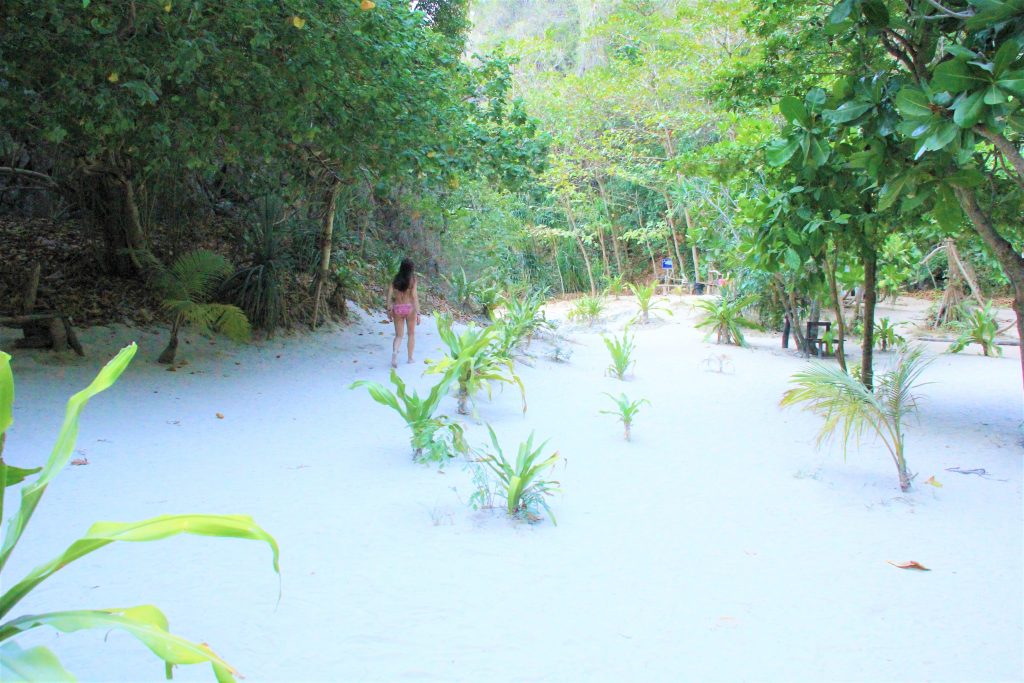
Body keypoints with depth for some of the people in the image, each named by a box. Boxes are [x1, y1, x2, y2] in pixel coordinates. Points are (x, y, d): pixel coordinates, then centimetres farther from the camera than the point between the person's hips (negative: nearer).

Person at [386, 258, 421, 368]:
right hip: (409, 308, -2)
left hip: (397, 308, 2)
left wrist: (389, 309, 7)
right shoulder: (412, 279, -8)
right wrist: (418, 313, -13)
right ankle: (410, 358, 23)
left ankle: (395, 352, -19)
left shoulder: (395, 279, 1)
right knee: (411, 334, 17)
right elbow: (414, 296, -14)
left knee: (399, 335, 10)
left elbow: (389, 294, -2)